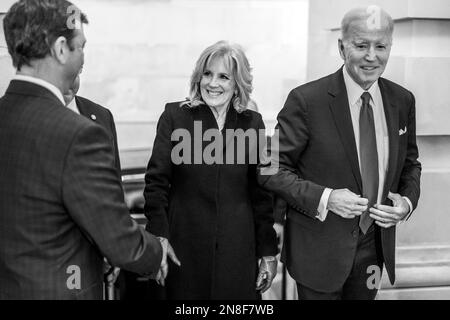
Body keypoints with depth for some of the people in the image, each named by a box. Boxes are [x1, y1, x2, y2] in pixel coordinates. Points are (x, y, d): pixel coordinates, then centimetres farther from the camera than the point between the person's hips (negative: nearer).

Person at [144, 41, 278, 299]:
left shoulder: (252, 123, 3)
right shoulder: (175, 116, -2)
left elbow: (261, 192, 4)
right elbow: (157, 181, -3)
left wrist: (269, 251, 4)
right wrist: (159, 238, -14)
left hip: (238, 252, 1)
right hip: (185, 248, -1)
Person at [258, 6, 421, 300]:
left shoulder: (403, 101, -1)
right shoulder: (306, 100, -15)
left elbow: (409, 163, 12)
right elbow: (271, 170, -12)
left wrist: (408, 200, -7)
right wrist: (324, 198, -24)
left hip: (376, 242, 5)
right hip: (319, 247, -4)